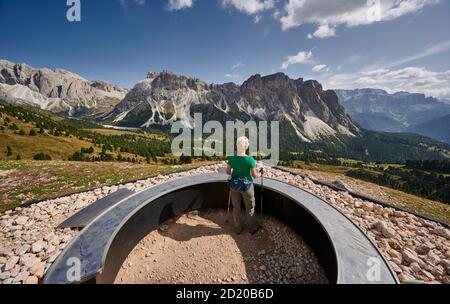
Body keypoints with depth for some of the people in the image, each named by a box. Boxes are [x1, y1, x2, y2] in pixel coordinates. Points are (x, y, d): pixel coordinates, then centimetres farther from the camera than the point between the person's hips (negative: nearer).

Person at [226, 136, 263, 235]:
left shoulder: (231, 158, -15)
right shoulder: (250, 159, -24)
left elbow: (228, 171, -3)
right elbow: (254, 175, -15)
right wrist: (260, 174, 7)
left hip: (234, 186, 3)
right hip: (246, 186, -3)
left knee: (236, 208, 20)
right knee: (250, 208, 20)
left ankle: (238, 229, 38)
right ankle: (253, 228, 40)